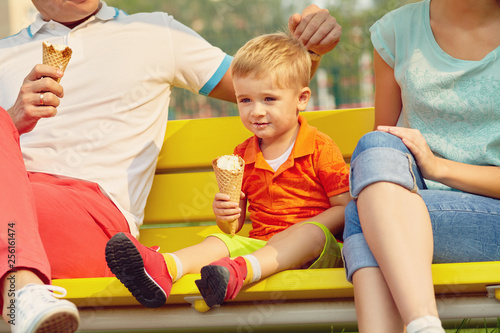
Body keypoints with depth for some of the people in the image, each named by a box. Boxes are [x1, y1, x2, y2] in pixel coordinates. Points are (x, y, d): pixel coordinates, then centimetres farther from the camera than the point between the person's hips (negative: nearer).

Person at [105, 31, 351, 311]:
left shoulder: (321, 149, 1)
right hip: (259, 244, 4)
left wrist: (300, 231, -17)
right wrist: (225, 216, -7)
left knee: (313, 234, -34)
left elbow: (345, 209, -4)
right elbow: (235, 226, 18)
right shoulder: (242, 157, 15)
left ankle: (241, 271, -61)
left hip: (314, 255, -4)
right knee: (220, 242, -20)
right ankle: (164, 269, -52)